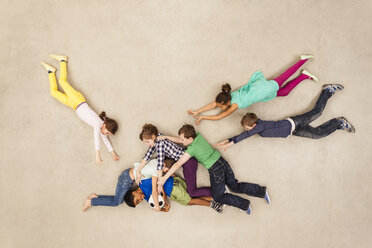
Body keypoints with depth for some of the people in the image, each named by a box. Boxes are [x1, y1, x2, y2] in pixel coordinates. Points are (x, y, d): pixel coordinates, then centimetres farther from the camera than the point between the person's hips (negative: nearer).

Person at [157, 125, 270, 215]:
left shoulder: (192, 148, -17)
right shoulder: (198, 135, 3)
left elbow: (178, 164, -17)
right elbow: (180, 140, 17)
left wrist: (164, 178, -14)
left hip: (215, 169, -8)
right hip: (222, 161, 8)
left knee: (218, 197, 6)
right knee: (235, 186, 18)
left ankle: (244, 204, 6)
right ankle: (261, 191, 13)